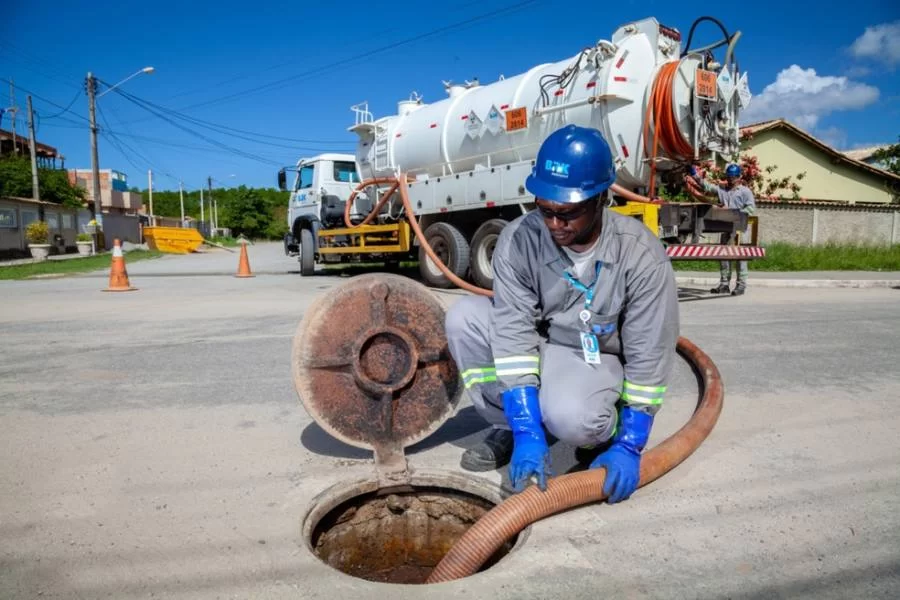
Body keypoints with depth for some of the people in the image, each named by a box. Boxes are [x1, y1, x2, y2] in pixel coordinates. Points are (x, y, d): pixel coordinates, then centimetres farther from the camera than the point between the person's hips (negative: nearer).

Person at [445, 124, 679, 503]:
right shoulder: (518, 239, -20)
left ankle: (603, 433, 4)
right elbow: (515, 334, -25)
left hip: (598, 361, -3)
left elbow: (649, 355, -19)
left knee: (570, 418, -36)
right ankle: (508, 428, -2)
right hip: (534, 350, 3)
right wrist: (527, 433, -30)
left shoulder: (641, 255, -24)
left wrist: (628, 447, -20)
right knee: (464, 317, -22)